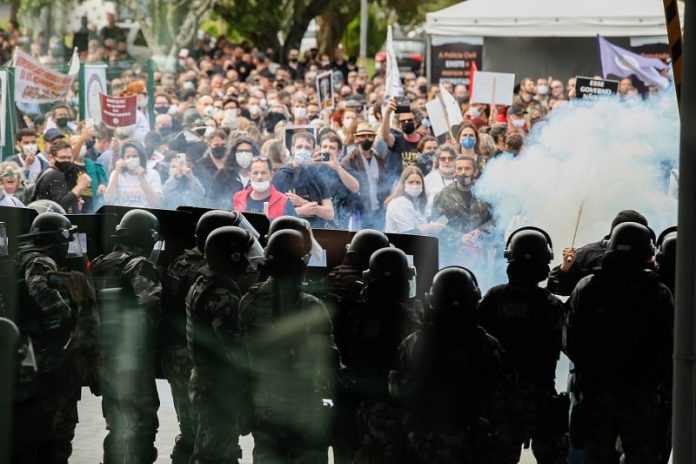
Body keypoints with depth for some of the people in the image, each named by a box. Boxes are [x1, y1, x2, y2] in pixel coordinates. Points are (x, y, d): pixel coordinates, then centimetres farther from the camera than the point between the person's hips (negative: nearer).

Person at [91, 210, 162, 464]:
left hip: (106, 358, 8)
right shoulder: (140, 267, -13)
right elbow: (151, 305, -28)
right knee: (141, 424, -4)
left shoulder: (99, 266, 10)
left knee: (117, 427, 19)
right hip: (133, 360, -8)